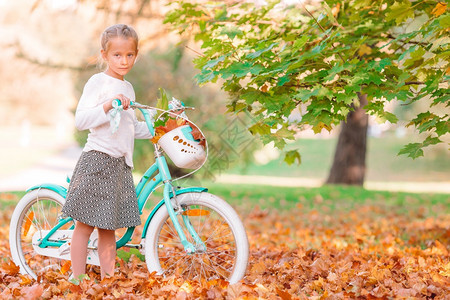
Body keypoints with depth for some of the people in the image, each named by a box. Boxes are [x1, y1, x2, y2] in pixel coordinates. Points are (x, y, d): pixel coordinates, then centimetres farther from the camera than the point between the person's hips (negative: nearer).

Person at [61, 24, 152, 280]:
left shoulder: (128, 88, 17)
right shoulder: (98, 82, -6)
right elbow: (80, 120, -16)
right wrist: (108, 105, -27)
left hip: (120, 164, 7)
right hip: (97, 160, -7)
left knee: (108, 228, 12)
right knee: (85, 225, -2)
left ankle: (108, 278, 18)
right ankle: (78, 279, 4)